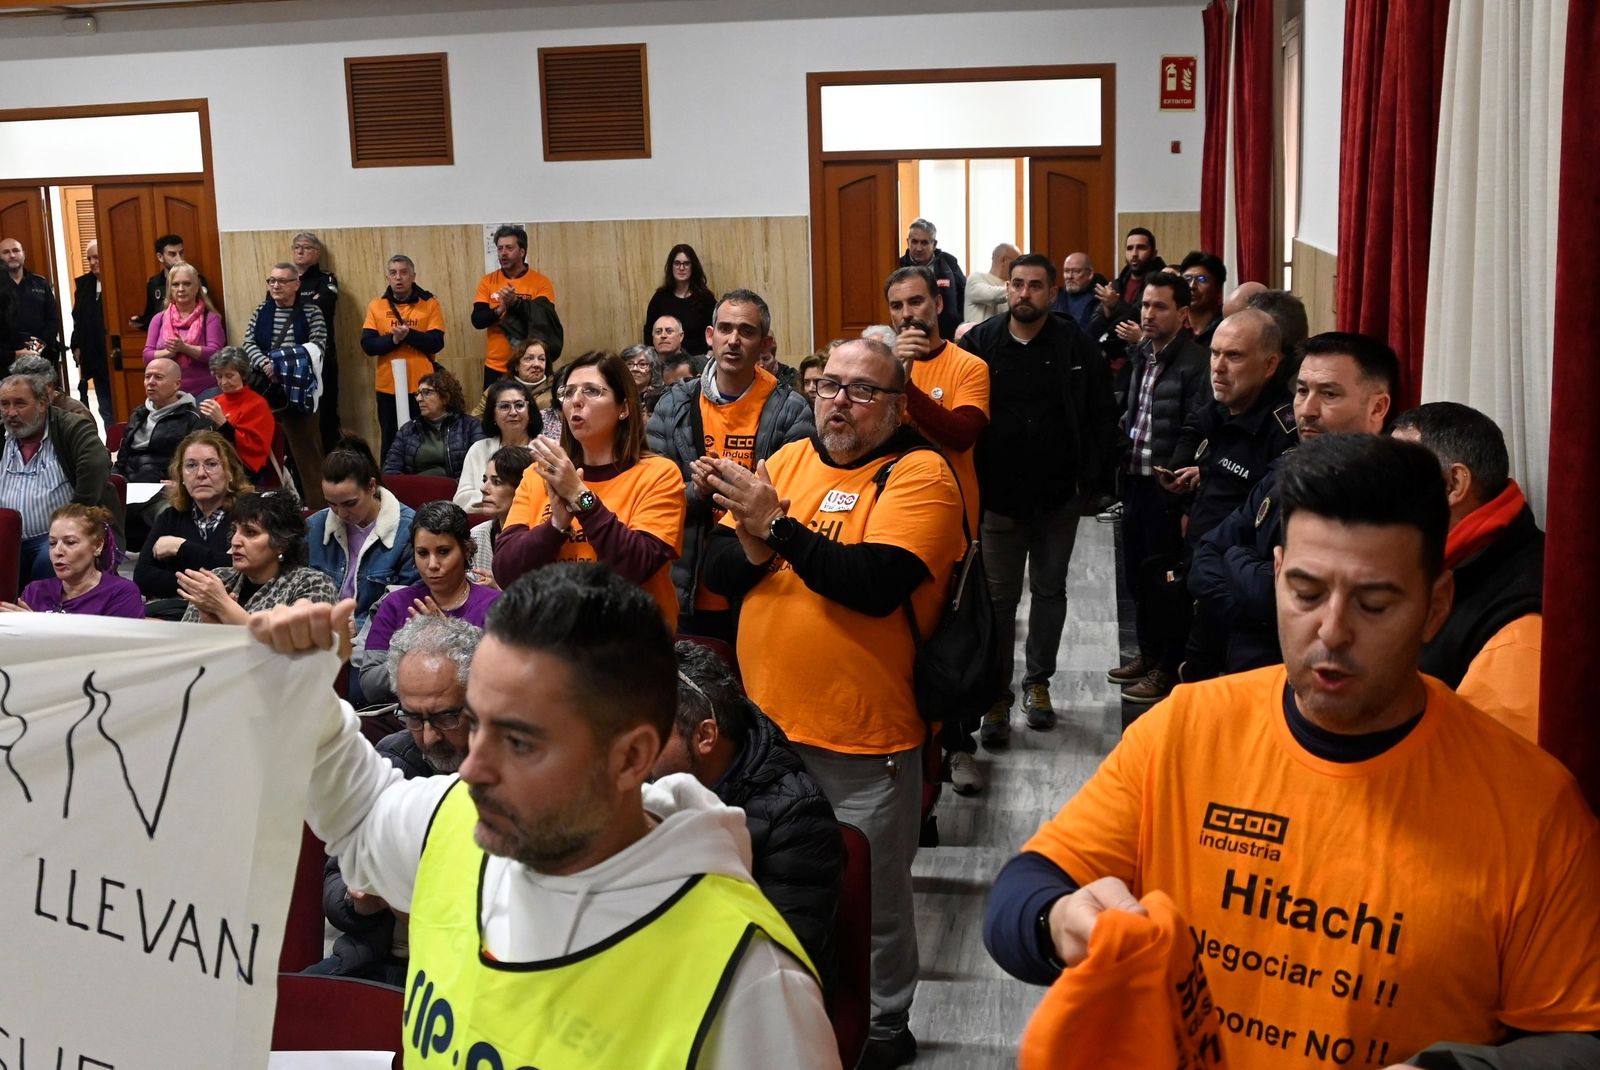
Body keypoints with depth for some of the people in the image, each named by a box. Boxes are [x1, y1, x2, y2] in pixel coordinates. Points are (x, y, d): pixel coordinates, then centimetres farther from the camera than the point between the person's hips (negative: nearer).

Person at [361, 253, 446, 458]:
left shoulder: (430, 304, 1)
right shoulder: (376, 305, 6)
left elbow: (436, 343, -8)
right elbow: (367, 345, -3)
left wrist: (409, 334, -22)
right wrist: (393, 339, -18)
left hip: (421, 386, -2)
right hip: (387, 386, 2)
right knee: (390, 442, 8)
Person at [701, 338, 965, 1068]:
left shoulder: (918, 474, -11)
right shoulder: (789, 459, 6)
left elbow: (877, 583, -26)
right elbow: (717, 570, 3)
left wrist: (778, 526, -26)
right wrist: (753, 545, -18)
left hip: (864, 735, -6)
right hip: (766, 721, 6)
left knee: (867, 893, 10)